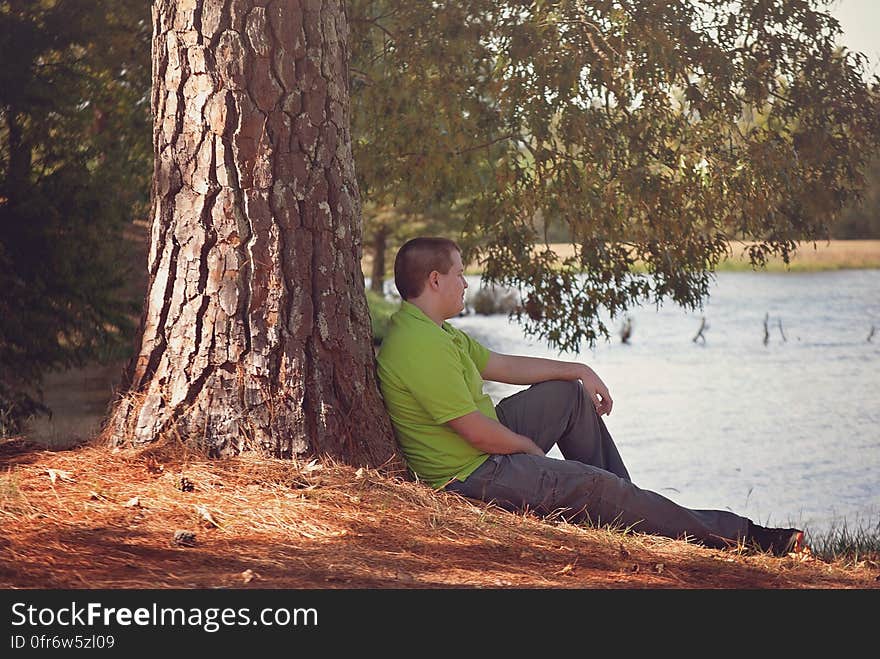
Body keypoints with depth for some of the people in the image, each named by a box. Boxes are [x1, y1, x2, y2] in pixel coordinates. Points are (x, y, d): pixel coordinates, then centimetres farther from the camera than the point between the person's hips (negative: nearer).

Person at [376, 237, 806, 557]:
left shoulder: (433, 331, 8)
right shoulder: (422, 349, -27)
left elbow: (500, 365, 17)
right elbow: (478, 433, -26)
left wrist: (579, 371, 13)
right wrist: (529, 447, -7)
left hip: (486, 446, 11)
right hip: (471, 476, -11)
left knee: (568, 394, 17)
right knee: (593, 485, -12)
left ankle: (624, 508, 25)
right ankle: (737, 536, -3)